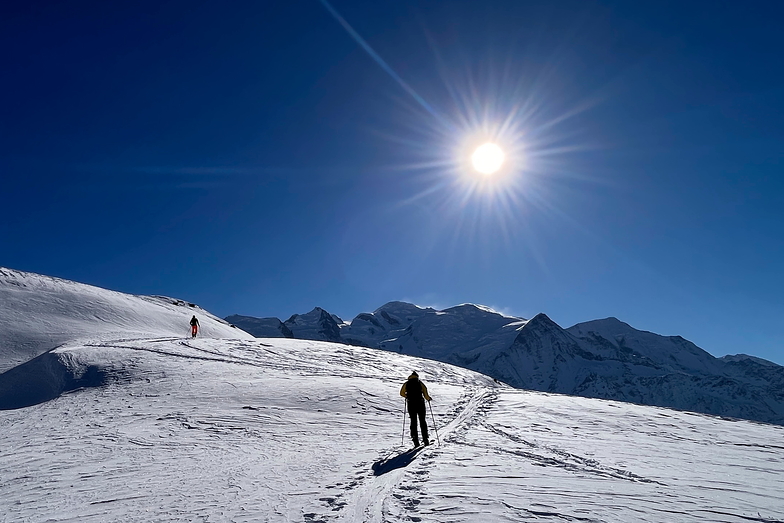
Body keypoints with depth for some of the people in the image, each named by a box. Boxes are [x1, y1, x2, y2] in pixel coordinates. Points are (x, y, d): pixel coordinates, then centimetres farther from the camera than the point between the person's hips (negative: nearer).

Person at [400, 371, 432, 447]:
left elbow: (402, 393, 11)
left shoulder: (406, 384, 4)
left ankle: (415, 441, 3)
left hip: (411, 405, 1)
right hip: (420, 404, -1)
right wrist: (428, 398, 13)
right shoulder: (420, 383, -2)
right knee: (423, 421, 13)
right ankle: (425, 439, 10)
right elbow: (425, 394, -7)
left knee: (413, 421, 10)